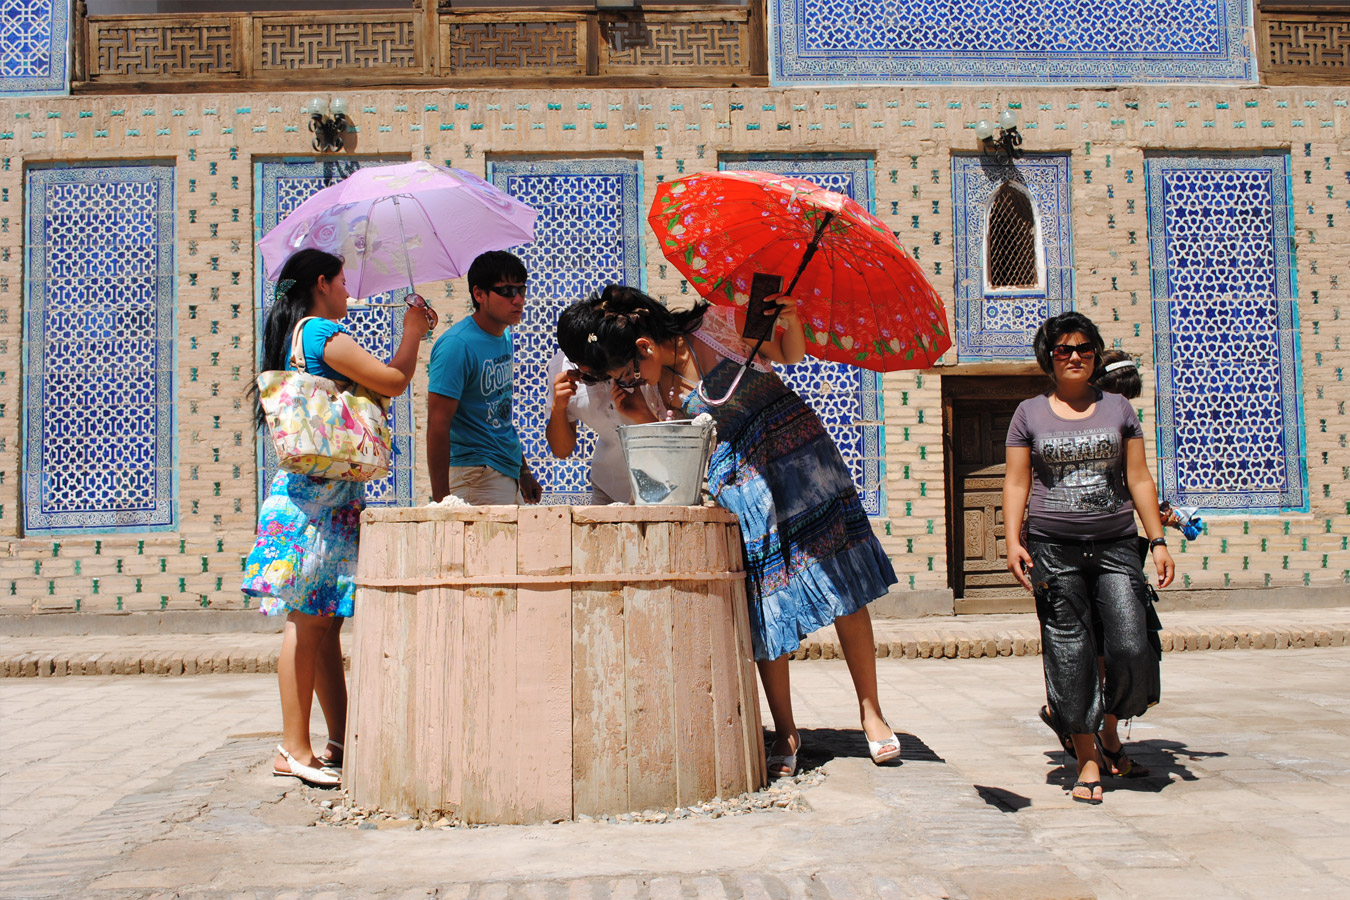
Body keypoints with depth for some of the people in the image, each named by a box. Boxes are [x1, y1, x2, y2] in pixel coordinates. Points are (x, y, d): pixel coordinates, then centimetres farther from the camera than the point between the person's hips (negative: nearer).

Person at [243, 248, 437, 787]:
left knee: (326, 620, 9)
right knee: (308, 620, -7)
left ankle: (340, 742, 14)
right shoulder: (324, 333, -10)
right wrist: (412, 334, 5)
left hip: (329, 494, 10)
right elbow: (393, 383, -11)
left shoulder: (298, 336, 21)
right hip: (321, 492, -10)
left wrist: (410, 337, 26)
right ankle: (295, 748, -2)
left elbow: (372, 384, 26)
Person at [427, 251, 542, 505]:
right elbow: (438, 424, -19)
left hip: (508, 473, 8)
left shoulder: (504, 337, 10)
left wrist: (523, 471, 20)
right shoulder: (457, 344, -16)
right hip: (477, 478, -8)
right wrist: (441, 499, -21)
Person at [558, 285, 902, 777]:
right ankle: (785, 732, 10)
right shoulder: (663, 386, 0)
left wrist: (790, 320, -19)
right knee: (765, 607, -1)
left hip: (795, 455, -3)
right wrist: (644, 418, -9)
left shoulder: (714, 323, -11)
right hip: (740, 490, 3)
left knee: (843, 589, -1)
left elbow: (791, 355, 1)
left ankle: (870, 711, 11)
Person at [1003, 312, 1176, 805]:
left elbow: (1139, 479, 11)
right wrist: (1013, 540, -6)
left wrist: (1158, 539, 4)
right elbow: (1017, 482, 6)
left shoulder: (1118, 408, 12)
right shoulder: (1030, 413, 8)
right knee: (1069, 654, -2)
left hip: (1115, 546, 1)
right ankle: (1087, 757, 9)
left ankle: (1113, 728, 18)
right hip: (1053, 549, -1)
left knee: (1131, 646, -10)